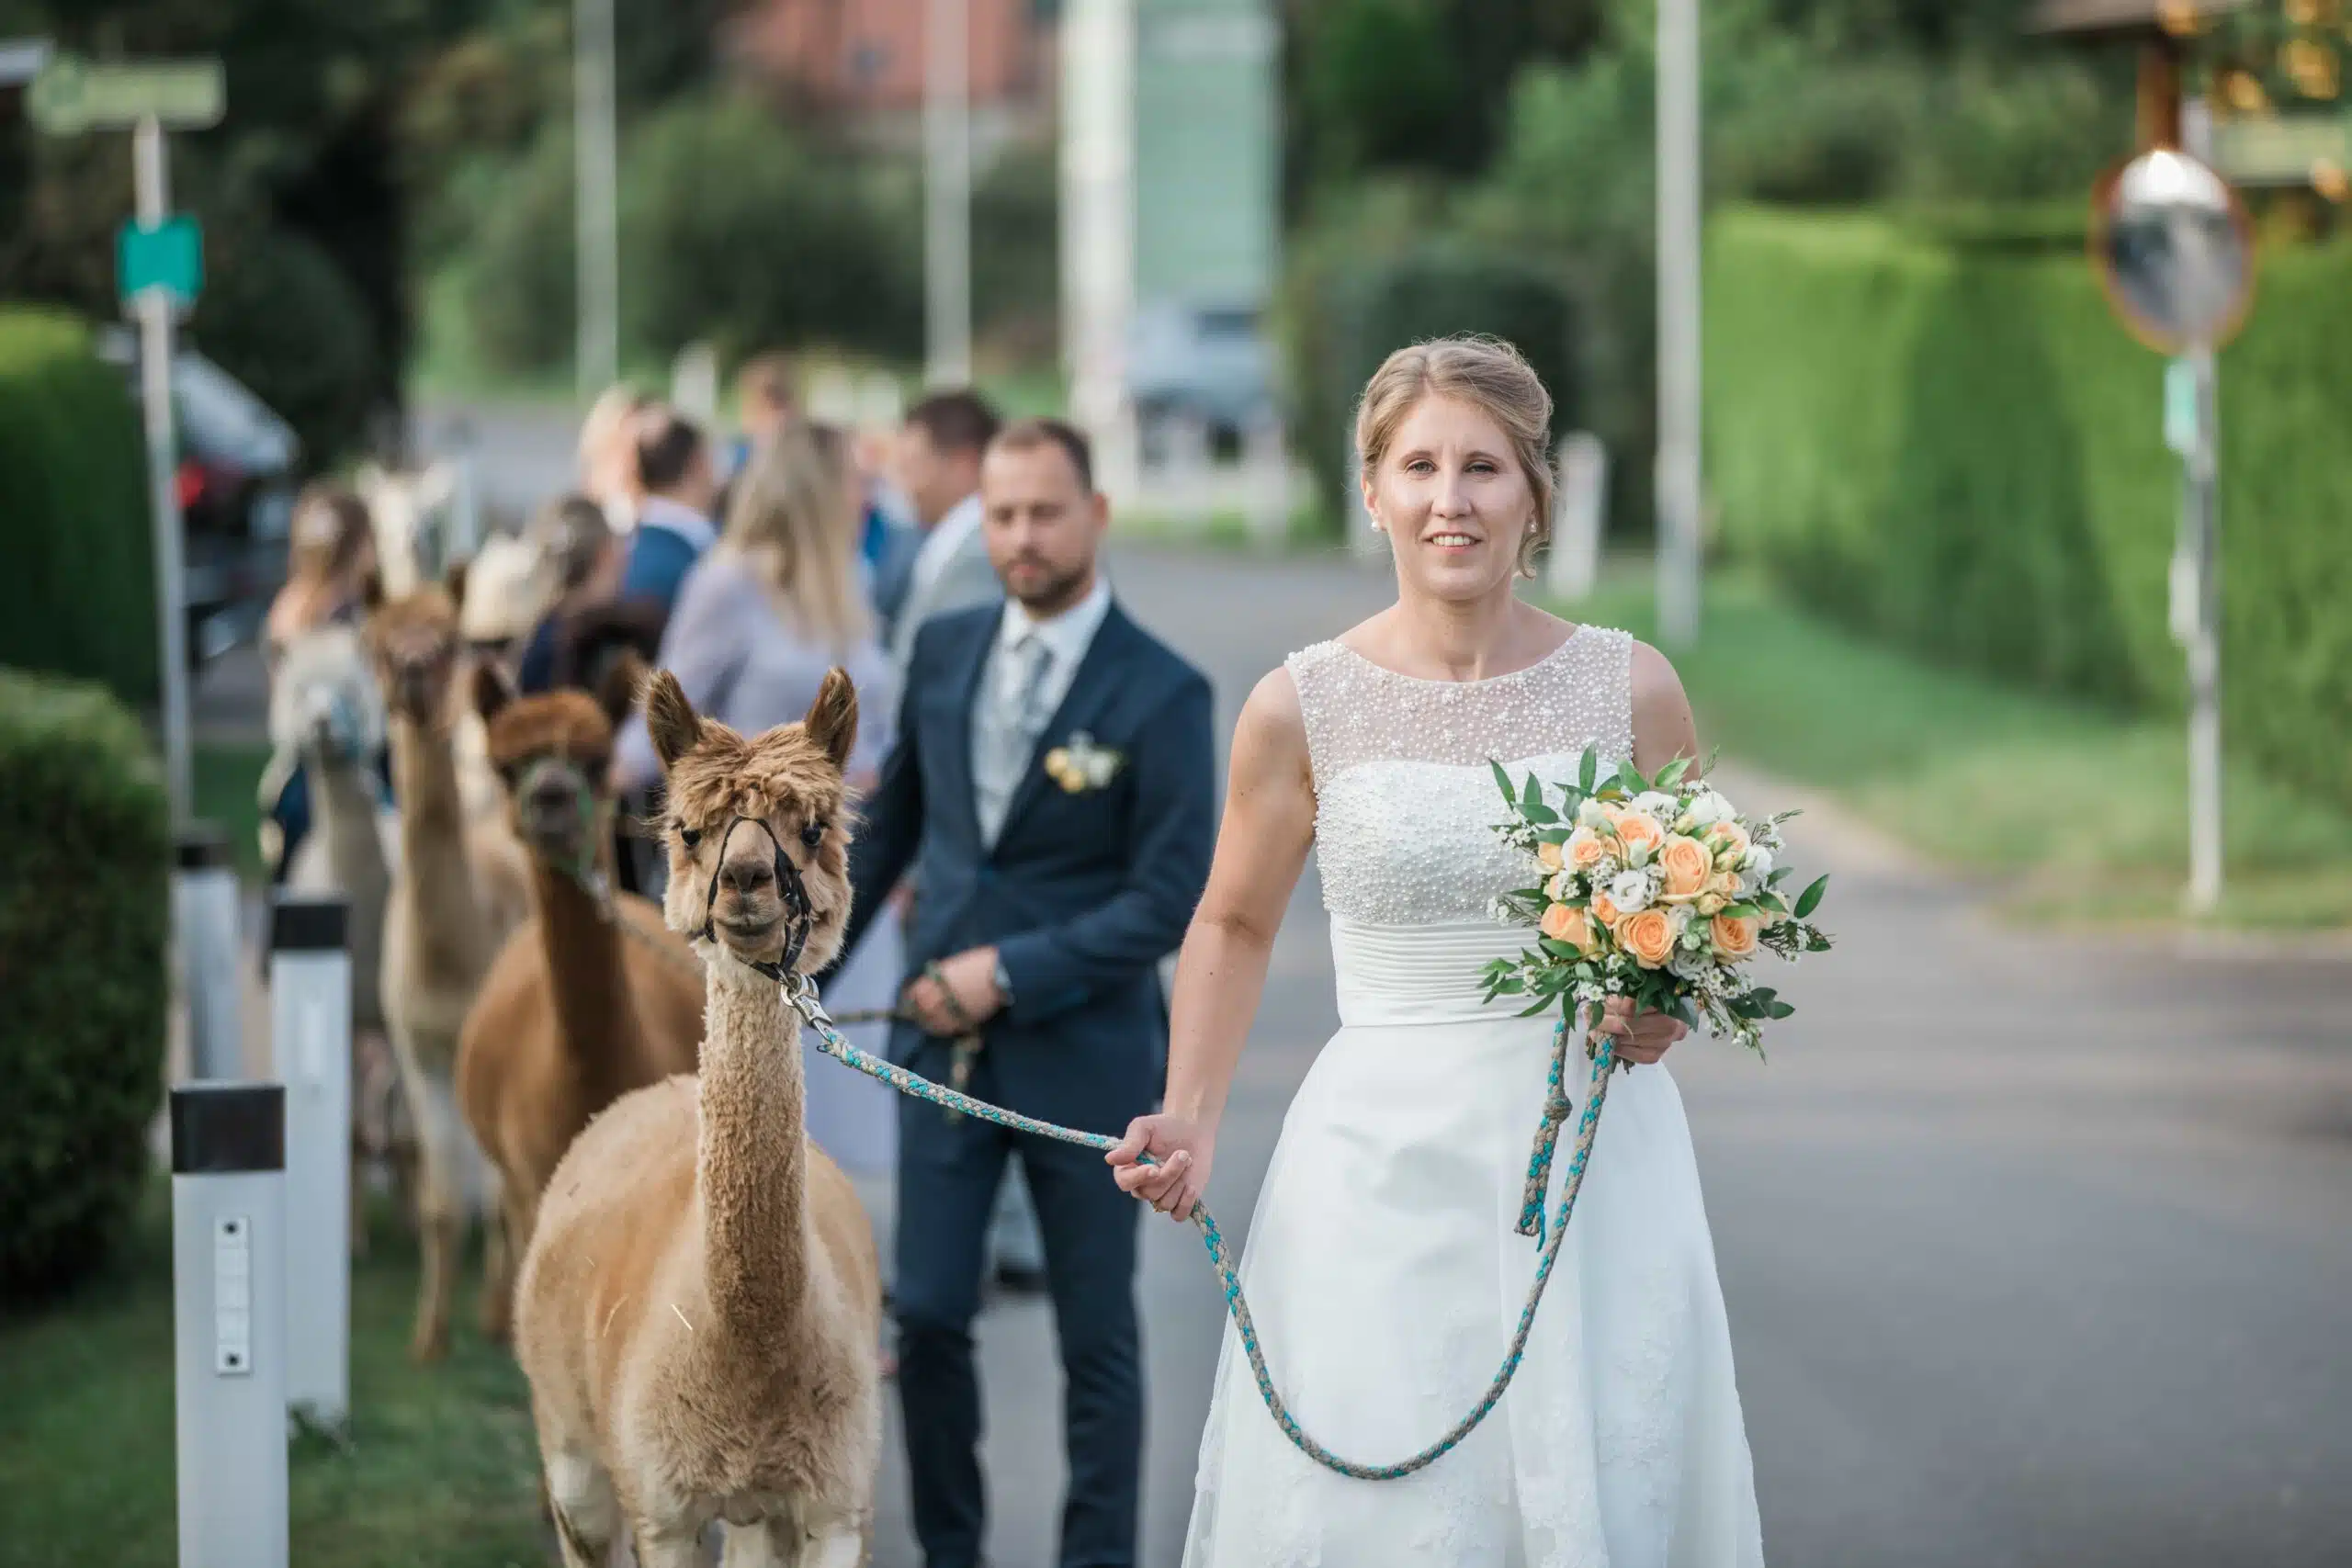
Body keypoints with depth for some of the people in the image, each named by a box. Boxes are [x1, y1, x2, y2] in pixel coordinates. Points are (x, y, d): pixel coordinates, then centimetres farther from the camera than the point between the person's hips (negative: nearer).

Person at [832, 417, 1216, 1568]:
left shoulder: (1161, 694, -10)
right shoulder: (943, 651, 5)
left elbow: (1169, 901, -13)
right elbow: (892, 823, 16)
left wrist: (1012, 972, -17)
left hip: (1084, 1052, -4)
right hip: (944, 1039, 4)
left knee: (1096, 1335, 7)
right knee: (927, 1316, 3)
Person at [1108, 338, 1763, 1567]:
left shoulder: (1629, 688, 0)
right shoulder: (1301, 707, -2)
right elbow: (1235, 925, 11)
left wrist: (1669, 1004, -8)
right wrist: (1189, 1126, 0)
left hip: (1592, 1150, 1)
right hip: (1383, 1167, -1)